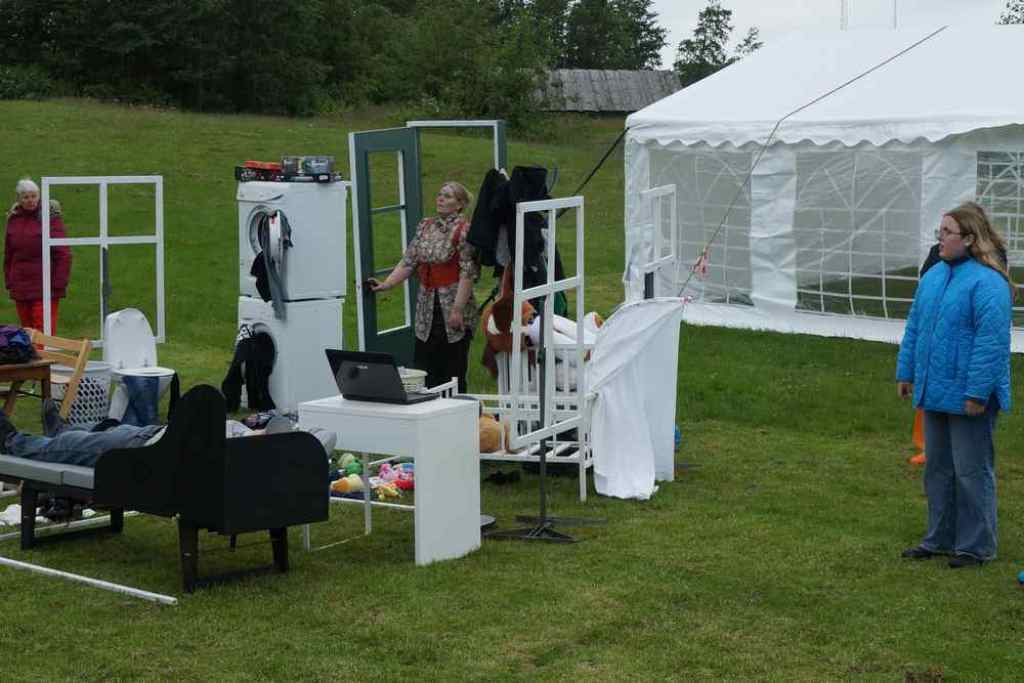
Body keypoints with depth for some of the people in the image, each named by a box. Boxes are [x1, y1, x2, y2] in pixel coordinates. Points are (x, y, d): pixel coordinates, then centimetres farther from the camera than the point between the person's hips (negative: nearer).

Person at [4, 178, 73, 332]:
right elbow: (8, 255, 17)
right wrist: (9, 283, 12)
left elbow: (63, 254, -7)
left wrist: (59, 284, -12)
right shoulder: (14, 219, 10)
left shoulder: (50, 217, -5)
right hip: (20, 288, 5)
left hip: (45, 290, -5)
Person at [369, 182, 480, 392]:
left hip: (452, 308, -6)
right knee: (424, 368, 4)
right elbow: (408, 262, 11)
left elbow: (468, 273, -13)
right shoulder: (425, 227, 11)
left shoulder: (464, 230, -8)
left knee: (453, 371, -1)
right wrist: (385, 285, -1)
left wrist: (458, 309, -17)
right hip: (427, 308, 6)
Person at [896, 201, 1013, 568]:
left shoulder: (987, 282, -18)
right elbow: (915, 328, 17)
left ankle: (976, 546, 14)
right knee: (938, 469, 16)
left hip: (967, 397, -8)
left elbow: (992, 341, -22)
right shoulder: (934, 275, 9)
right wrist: (906, 372, 15)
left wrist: (977, 392, -23)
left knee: (972, 471, 2)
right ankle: (940, 538, 28)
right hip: (935, 393, 8)